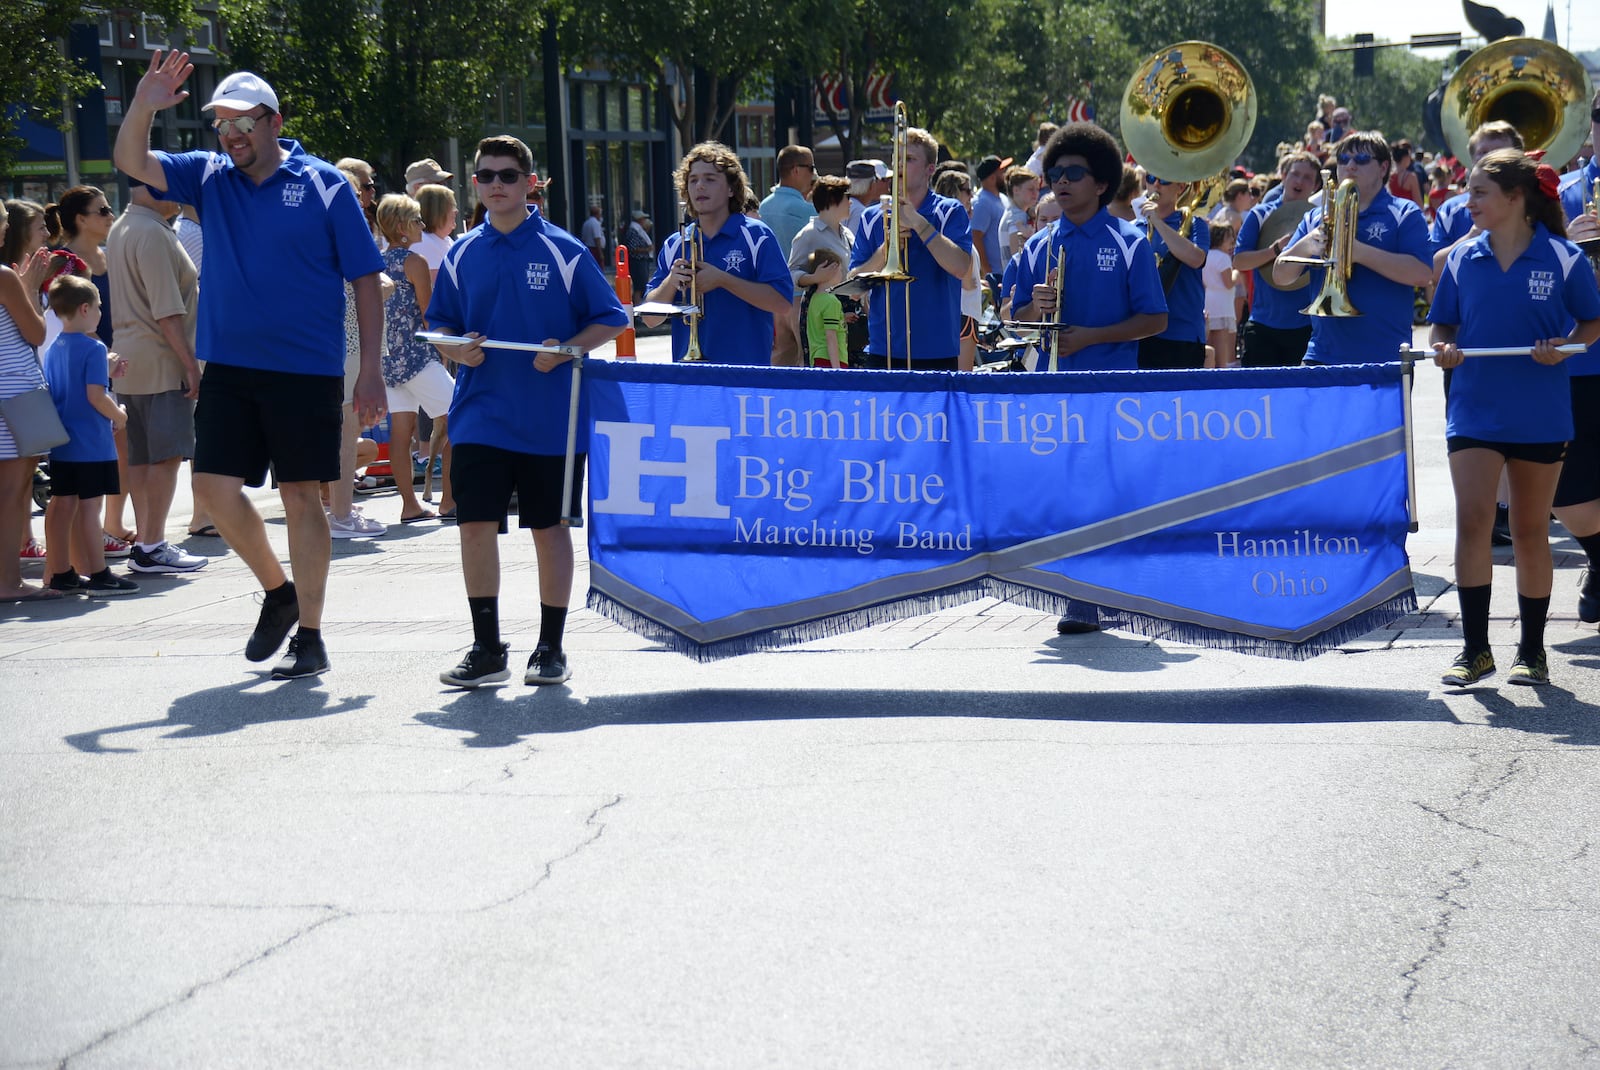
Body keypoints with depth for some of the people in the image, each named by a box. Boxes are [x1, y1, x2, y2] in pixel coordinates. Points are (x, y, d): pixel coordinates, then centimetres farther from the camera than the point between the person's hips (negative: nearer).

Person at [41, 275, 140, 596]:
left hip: (61, 444, 8)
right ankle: (98, 575, -1)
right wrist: (119, 415, -3)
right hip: (91, 444, -8)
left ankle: (60, 573, 15)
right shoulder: (94, 349, -14)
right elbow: (96, 395, -20)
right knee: (89, 506, -5)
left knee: (62, 505, 10)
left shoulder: (53, 350, 11)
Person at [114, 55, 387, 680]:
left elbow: (366, 279, -1)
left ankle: (309, 636, 10)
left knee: (301, 497, 1)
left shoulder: (324, 184, -2)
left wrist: (371, 370, -6)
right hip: (228, 366, 4)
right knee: (215, 486, -3)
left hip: (307, 370, -4)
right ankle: (278, 592, 20)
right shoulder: (208, 177, 9)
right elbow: (132, 163, 2)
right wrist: (143, 107, -18)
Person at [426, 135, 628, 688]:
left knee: (549, 528, 5)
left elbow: (610, 320, 1)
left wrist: (565, 351, -15)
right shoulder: (462, 254, 7)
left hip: (551, 417, -2)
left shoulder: (563, 251, -3)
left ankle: (551, 648, 16)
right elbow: (440, 325, 15)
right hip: (481, 413, 3)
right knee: (475, 524, -3)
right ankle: (487, 649, 8)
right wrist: (458, 350, -7)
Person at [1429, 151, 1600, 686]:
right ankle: (1475, 648, -3)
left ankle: (1532, 650, 19)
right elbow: (1443, 324, 12)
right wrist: (1443, 348, -9)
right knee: (1472, 521, -11)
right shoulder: (1463, 259, 3)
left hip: (1541, 414, -1)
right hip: (1475, 410, 2)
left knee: (1531, 531, 8)